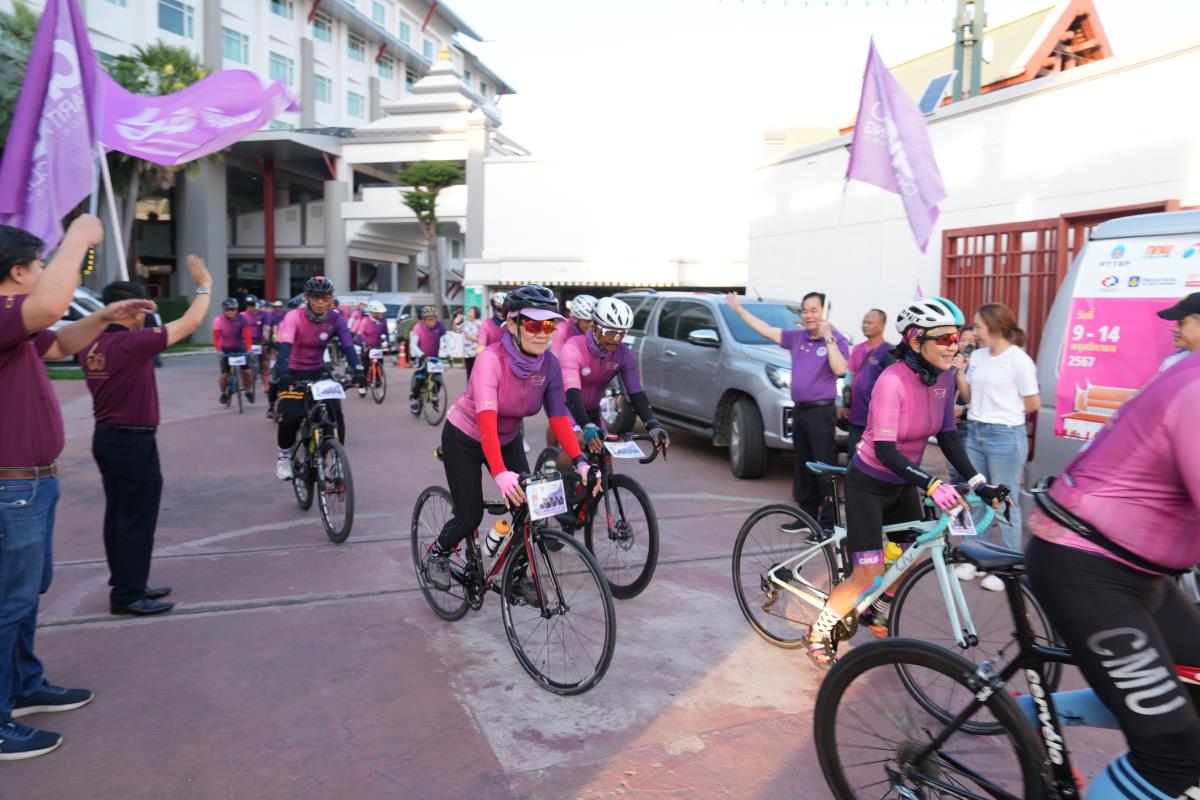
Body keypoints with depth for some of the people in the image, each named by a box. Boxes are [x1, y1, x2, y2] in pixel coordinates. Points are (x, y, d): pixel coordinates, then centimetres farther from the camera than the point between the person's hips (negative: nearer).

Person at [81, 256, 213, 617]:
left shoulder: (92, 345, 4)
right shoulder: (132, 343, -21)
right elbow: (190, 322, -17)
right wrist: (204, 285, -3)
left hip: (105, 436, 9)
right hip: (134, 442, -9)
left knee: (118, 515, 16)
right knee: (137, 521, 0)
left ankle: (125, 585, 26)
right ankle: (127, 595, 7)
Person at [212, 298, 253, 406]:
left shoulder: (241, 319, -13)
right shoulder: (218, 320, -14)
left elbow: (246, 335, -15)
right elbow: (216, 337, -12)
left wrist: (248, 349, -24)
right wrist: (219, 350, -22)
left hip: (240, 349, 1)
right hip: (226, 350, -1)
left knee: (246, 371, -7)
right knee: (225, 374, -4)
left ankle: (248, 391, 19)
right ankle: (223, 394, 21)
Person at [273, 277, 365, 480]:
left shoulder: (336, 319, -12)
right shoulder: (294, 317, -20)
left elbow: (348, 347, -22)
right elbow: (285, 347, -32)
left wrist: (358, 371, -39)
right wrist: (284, 375, -48)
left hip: (318, 372, 2)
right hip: (294, 373, -2)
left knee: (335, 412, -16)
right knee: (290, 417, -18)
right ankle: (284, 454, 12)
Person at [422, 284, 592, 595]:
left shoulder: (549, 364, -16)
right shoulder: (491, 359, -32)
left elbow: (559, 415, -20)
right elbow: (487, 419, -42)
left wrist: (579, 460, -32)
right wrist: (500, 473, -53)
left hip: (508, 440, 5)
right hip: (464, 439, -5)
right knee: (471, 516, -4)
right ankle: (437, 553, 29)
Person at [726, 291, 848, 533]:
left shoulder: (837, 340, -6)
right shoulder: (797, 338, 12)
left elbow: (839, 369, -22)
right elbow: (767, 331, 17)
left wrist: (828, 338, -20)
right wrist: (738, 309, 19)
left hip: (821, 411, -7)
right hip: (799, 411, 7)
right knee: (803, 467, 14)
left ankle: (828, 522, -1)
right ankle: (808, 516, 25)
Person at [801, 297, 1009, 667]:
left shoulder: (944, 380, -6)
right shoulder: (893, 380, -28)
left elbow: (948, 437, -1)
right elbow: (884, 449, -33)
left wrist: (979, 483, -11)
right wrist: (932, 485, -44)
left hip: (903, 484, 7)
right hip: (869, 484, -7)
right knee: (869, 575, -8)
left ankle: (877, 615, 41)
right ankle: (819, 634, 14)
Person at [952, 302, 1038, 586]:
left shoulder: (1018, 359, -13)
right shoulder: (977, 356, 6)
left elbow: (1033, 404, -8)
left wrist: (1005, 412, 6)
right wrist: (959, 373, -2)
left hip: (1005, 437, -7)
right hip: (974, 434, 7)